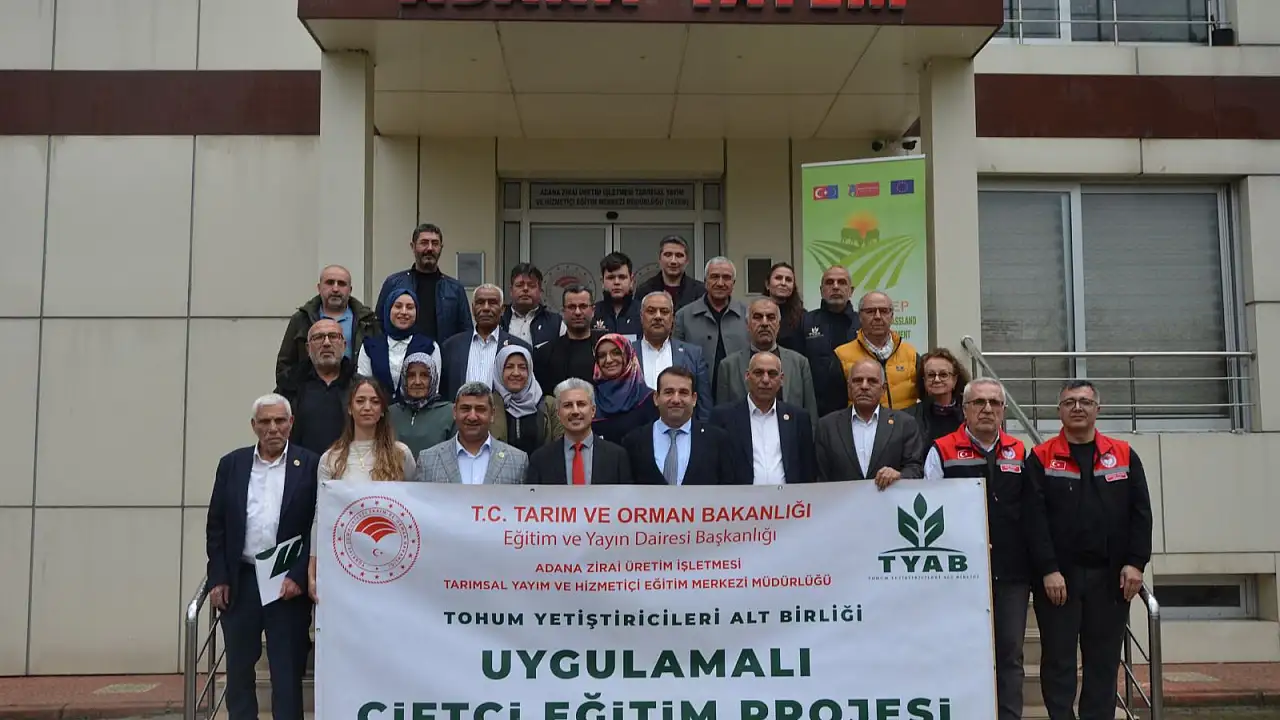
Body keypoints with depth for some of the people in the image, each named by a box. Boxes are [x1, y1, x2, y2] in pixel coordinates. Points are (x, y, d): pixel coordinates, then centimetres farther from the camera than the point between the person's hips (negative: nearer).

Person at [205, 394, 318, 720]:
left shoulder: (310, 466, -2)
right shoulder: (232, 464, 7)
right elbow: (216, 526, 8)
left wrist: (298, 577, -11)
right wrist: (217, 579, 1)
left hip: (289, 583, -3)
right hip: (239, 582, 3)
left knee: (288, 671, 4)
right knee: (238, 668, 12)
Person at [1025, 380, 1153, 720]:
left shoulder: (1124, 455, 8)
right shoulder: (1041, 458, 0)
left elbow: (1141, 512, 5)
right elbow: (1034, 518, -7)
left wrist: (1135, 562, -5)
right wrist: (1048, 569, -15)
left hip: (1110, 575, 2)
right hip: (1058, 576, -2)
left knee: (1104, 660, 8)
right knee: (1059, 660, 3)